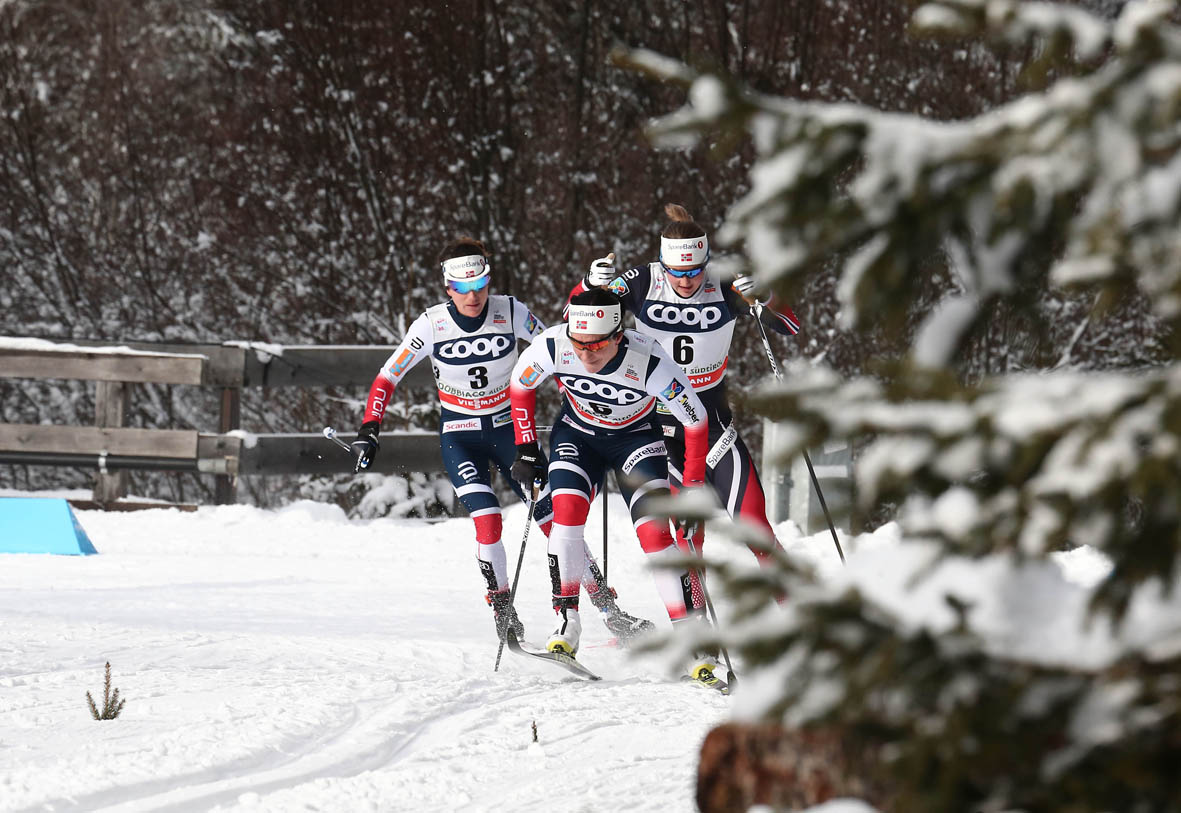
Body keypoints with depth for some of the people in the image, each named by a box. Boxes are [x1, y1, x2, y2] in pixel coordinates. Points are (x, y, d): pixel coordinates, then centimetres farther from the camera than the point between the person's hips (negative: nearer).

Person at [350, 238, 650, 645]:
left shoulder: (511, 313, -13)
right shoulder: (432, 325, -13)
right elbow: (387, 377, -6)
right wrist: (369, 430, -15)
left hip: (509, 427, 1)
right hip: (460, 437, -1)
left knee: (554, 517, -7)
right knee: (488, 522, -21)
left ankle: (608, 609, 0)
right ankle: (503, 609, -2)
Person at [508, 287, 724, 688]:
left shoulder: (650, 364, -35)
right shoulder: (551, 347, -28)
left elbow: (695, 421, -21)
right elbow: (520, 386, -4)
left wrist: (693, 489, -17)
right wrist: (526, 449, -4)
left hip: (636, 438, -2)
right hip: (577, 433, 2)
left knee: (655, 532, -17)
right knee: (567, 511, -22)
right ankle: (566, 625, -15)